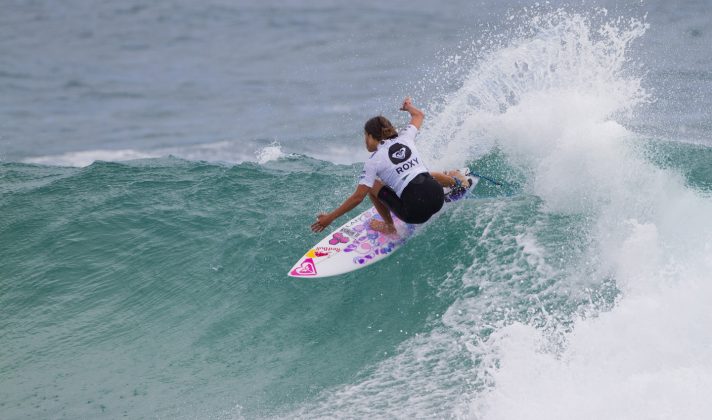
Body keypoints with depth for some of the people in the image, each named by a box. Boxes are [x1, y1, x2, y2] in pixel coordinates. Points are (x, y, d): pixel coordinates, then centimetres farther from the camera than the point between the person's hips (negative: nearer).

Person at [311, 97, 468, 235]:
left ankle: (389, 227, 18)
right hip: (437, 197, 6)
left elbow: (358, 197, -7)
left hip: (415, 212, -6)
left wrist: (330, 218, -1)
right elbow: (419, 115, 31)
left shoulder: (373, 161, -2)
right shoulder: (404, 138, 11)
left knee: (372, 186, 12)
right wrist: (409, 106, 55)